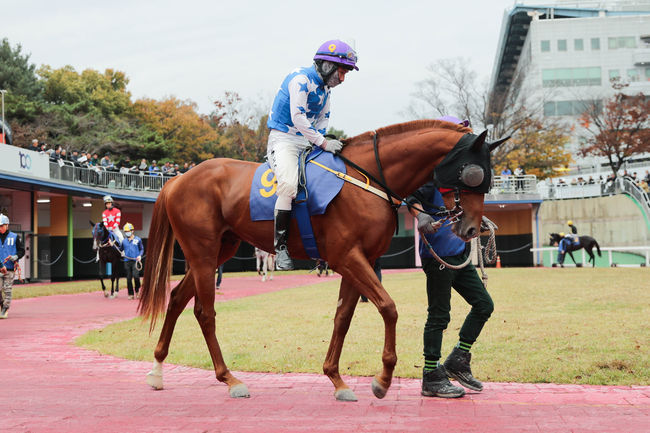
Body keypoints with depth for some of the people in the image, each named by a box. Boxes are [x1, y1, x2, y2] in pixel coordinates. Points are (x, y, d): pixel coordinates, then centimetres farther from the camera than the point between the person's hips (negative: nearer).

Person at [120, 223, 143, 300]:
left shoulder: (138, 239, 4)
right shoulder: (124, 241, 11)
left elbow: (142, 249, 9)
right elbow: (122, 249, 23)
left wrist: (140, 255, -6)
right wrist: (122, 253, 3)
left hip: (135, 261, -3)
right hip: (127, 261, 3)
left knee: (136, 276, -18)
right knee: (128, 278, 3)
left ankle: (137, 290, 5)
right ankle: (131, 294, 12)